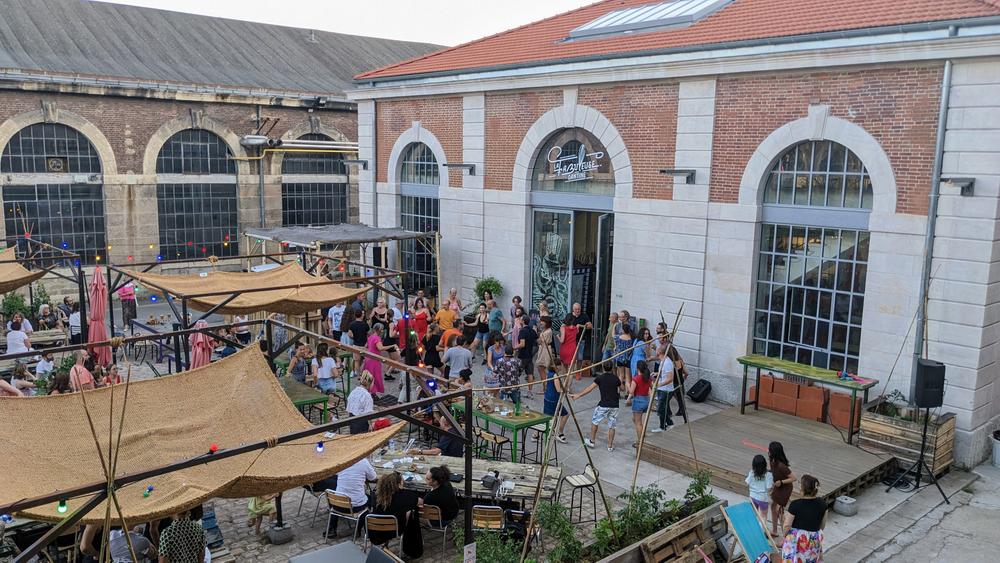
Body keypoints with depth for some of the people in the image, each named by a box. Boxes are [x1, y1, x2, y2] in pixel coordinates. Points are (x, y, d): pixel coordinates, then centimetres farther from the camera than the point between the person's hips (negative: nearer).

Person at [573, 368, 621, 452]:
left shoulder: (600, 378, -6)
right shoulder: (615, 378, 3)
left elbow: (589, 388, -8)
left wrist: (578, 395, -3)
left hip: (604, 405, -3)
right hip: (614, 406, 3)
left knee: (594, 421, 16)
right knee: (611, 426, 10)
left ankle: (591, 441, 24)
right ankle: (610, 446, 15)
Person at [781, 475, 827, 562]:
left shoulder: (795, 504, -22)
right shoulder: (822, 503, -9)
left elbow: (787, 526, -13)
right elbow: (822, 525, 5)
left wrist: (785, 536, 6)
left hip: (796, 540, -3)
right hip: (814, 540, 4)